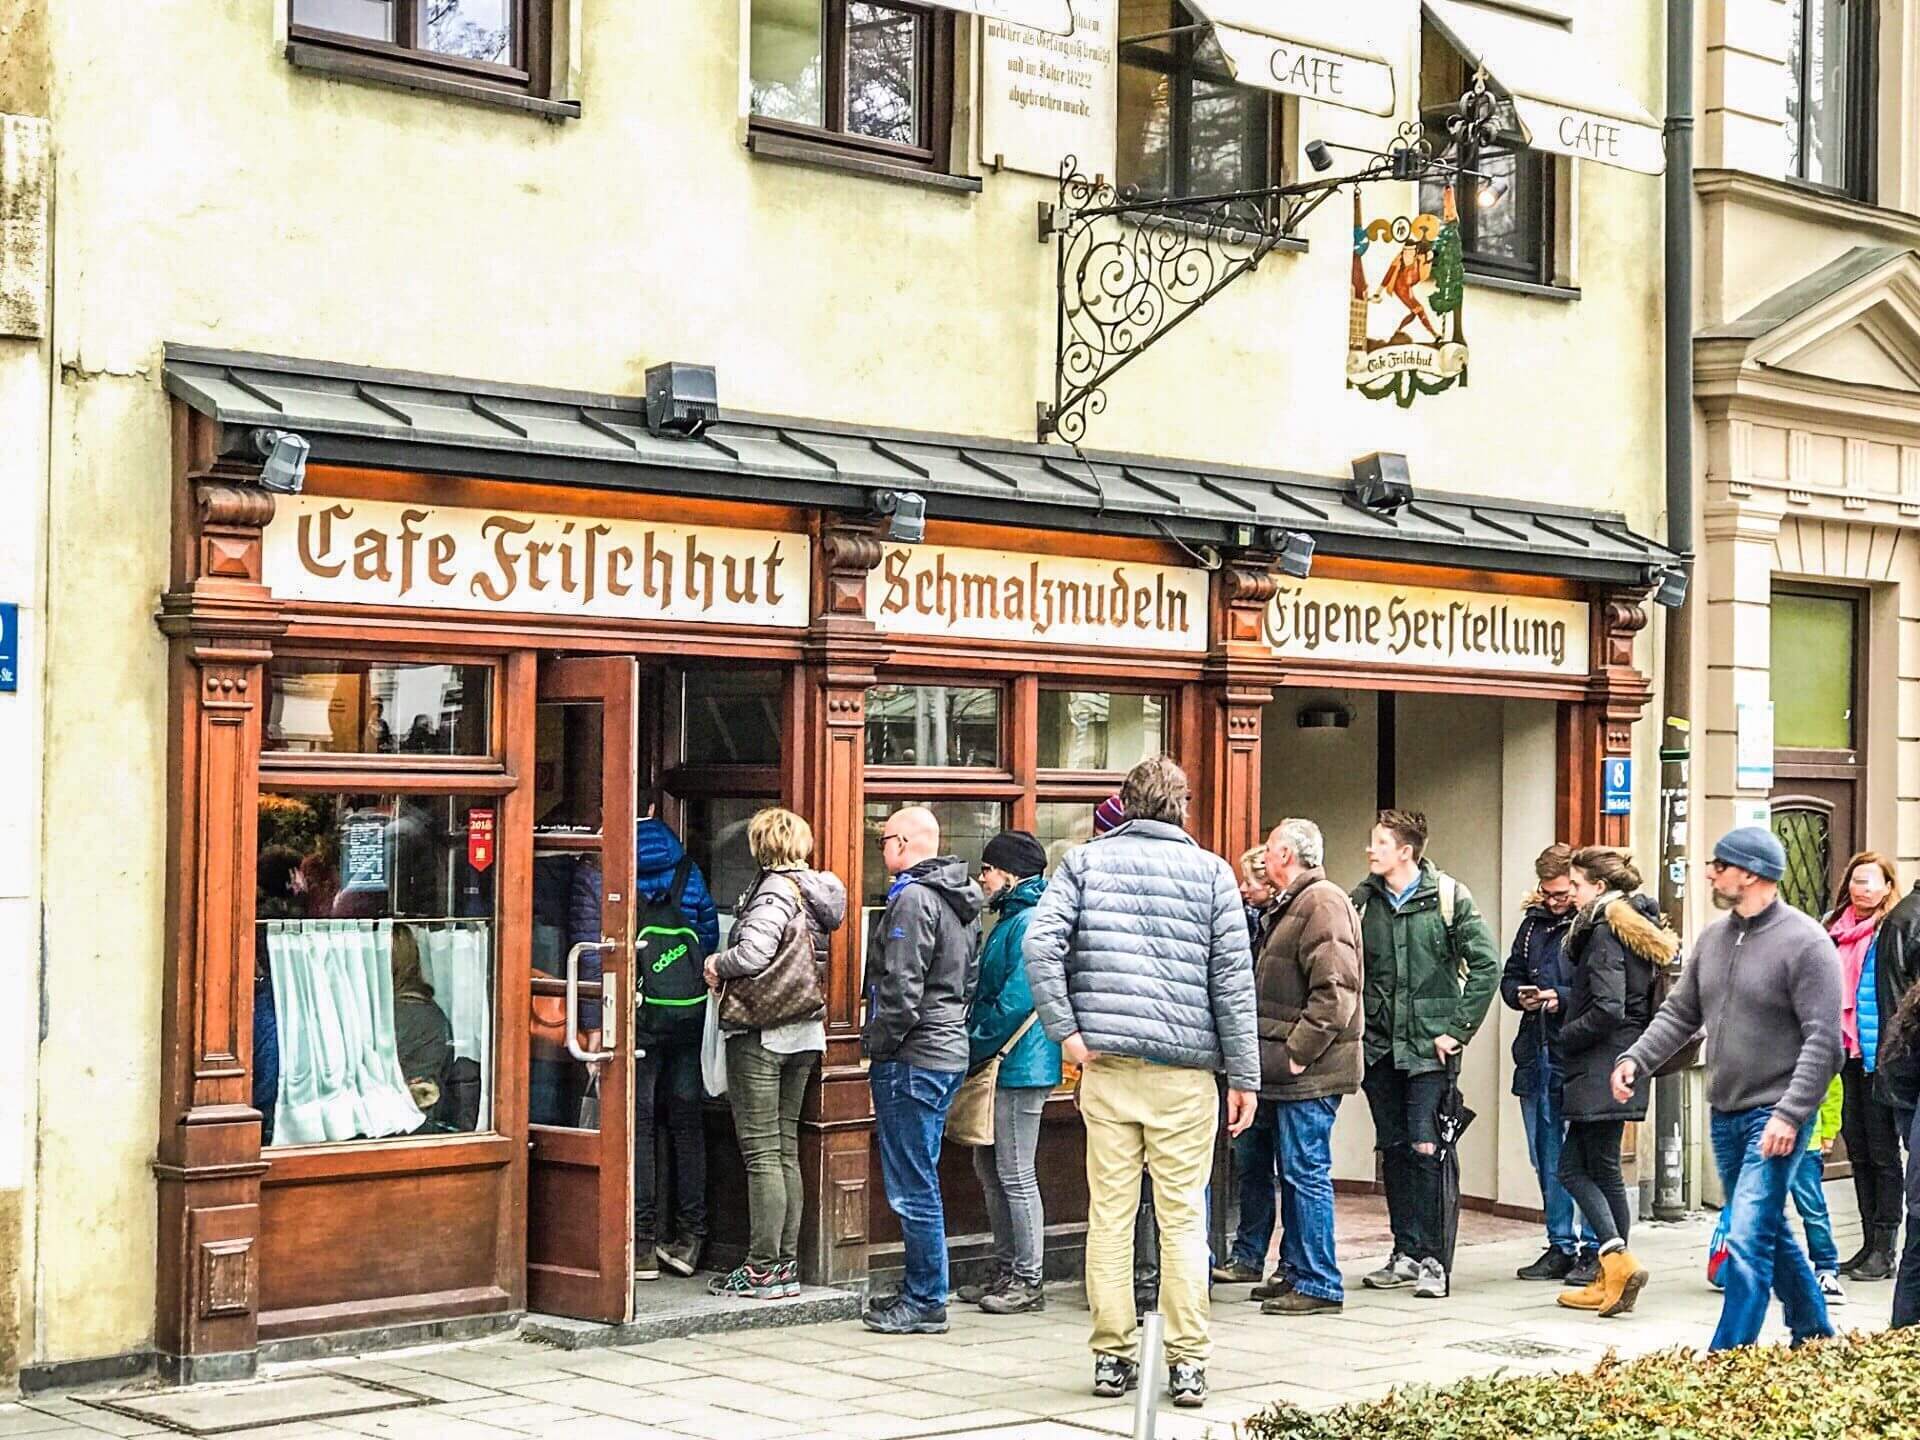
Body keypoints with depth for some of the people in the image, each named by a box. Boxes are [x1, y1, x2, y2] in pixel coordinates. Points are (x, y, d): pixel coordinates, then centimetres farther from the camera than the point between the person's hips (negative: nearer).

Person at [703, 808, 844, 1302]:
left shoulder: (775, 891, -14)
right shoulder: (820, 892, 11)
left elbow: (752, 954, -27)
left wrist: (717, 964, -7)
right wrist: (727, 966, 14)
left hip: (761, 1034, -8)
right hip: (805, 1033, 8)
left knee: (761, 1152, -4)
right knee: (786, 1149, 12)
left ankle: (764, 1268, -3)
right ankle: (786, 1262, 15)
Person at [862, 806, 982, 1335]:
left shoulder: (913, 899, -15)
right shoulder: (962, 900, 15)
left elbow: (901, 988, -20)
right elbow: (970, 979, 20)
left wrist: (877, 1044, -9)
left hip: (914, 1058, -10)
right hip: (950, 1052, 10)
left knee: (913, 1187, -4)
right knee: (920, 1183, 16)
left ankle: (925, 1302, 0)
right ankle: (920, 1292, 21)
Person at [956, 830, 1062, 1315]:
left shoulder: (1029, 924, -16)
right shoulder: (1011, 920, 17)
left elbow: (1016, 1001, -21)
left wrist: (976, 1049, -14)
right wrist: (974, 1046, 14)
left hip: (1020, 1066, -11)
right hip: (1004, 1065, 11)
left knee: (1016, 1176, -4)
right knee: (989, 1167, 15)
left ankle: (1029, 1280, 3)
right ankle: (1006, 1270, 22)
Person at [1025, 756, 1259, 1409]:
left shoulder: (1085, 862, 6)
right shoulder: (1211, 872, 4)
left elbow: (1040, 945, -8)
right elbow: (1233, 977, 1)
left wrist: (1067, 1030, -4)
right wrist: (1244, 1075, 4)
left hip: (1106, 1061, 1)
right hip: (1185, 1068, -1)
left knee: (1109, 1213, 6)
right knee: (1182, 1217, 3)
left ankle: (1113, 1356, 9)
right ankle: (1187, 1362, 3)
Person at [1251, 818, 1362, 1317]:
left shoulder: (1322, 902, -13)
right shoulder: (1291, 905, 20)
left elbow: (1335, 991, -23)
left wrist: (1298, 1052, -21)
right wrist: (1280, 1054, 18)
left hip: (1309, 1070, -10)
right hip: (1291, 1070, 10)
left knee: (1306, 1172, -7)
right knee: (1295, 1172, 15)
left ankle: (1319, 1285, -3)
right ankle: (1294, 1272, 23)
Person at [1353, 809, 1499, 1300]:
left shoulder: (1448, 897, -6)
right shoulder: (1362, 901, 6)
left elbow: (1486, 964, -6)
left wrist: (1457, 1029, -9)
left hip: (1428, 1045, -4)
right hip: (1379, 1044, 5)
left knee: (1425, 1148, -9)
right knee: (1394, 1149, 10)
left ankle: (1431, 1259, -4)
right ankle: (1406, 1254, 18)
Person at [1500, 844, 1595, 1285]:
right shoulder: (1533, 923, 13)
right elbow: (1509, 976, 20)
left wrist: (1562, 998, -20)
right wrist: (1521, 997, 1)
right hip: (1536, 1056, 8)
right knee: (1546, 1159, 13)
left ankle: (1593, 1250, 7)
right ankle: (1561, 1247, 21)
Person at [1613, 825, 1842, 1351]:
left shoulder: (1805, 942, -13)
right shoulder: (1714, 938, 10)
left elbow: (1823, 1040, -17)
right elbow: (1680, 1013, 15)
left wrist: (1789, 1114, -23)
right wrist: (1635, 1059, -1)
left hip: (1774, 1116, -8)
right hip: (1725, 1112, 8)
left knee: (1748, 1242, -12)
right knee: (1770, 1232, 19)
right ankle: (1814, 1335, 35)